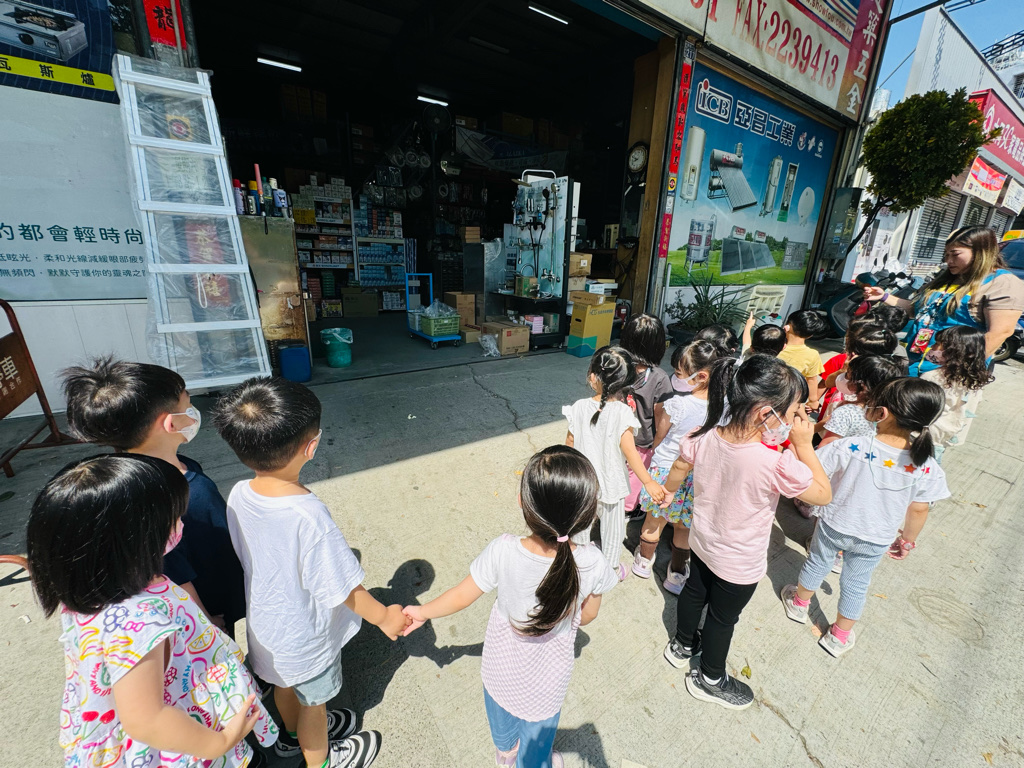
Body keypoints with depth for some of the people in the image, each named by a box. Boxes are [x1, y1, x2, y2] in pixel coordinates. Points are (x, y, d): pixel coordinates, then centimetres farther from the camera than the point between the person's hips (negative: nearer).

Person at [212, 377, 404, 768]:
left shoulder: (238, 495, -20)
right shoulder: (308, 515, -41)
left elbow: (252, 555, -3)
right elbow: (342, 588, -30)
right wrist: (384, 616, -12)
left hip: (266, 621, 6)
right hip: (306, 636, -6)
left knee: (287, 684, 34)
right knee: (313, 701, 24)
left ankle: (293, 734, 63)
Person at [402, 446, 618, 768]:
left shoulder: (501, 552, -37)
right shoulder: (592, 563, -33)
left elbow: (461, 597, -21)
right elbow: (587, 616, -13)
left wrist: (423, 612, -1)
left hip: (502, 661, 2)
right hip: (546, 674, -1)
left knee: (501, 708, 35)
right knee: (537, 732, 30)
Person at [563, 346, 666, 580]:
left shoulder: (579, 407, -15)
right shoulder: (622, 412, -24)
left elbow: (570, 442, -5)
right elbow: (628, 450, -24)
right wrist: (648, 482, -17)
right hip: (611, 481, -2)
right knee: (612, 525, 21)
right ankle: (610, 567, 40)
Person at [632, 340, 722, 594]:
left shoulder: (676, 404, -26)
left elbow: (659, 438, -9)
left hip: (666, 471, -3)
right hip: (697, 475, 3)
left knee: (655, 520, 20)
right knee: (684, 527, 22)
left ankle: (644, 561, 42)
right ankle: (677, 573, 40)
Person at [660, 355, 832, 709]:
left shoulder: (704, 436, -21)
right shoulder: (778, 463, -36)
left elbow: (679, 468, -2)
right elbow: (824, 494, -17)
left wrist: (667, 491, 19)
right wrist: (804, 445, -19)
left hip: (701, 543, 5)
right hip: (740, 564, -5)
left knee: (695, 590, 30)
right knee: (723, 617, 20)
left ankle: (682, 644, 57)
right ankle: (710, 680, 48)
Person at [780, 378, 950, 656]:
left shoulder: (848, 447, -29)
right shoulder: (926, 468, -19)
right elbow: (918, 510, -5)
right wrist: (908, 540, 11)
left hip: (833, 526, -2)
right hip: (875, 541, 2)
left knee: (817, 562, 24)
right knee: (856, 584, 23)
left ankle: (799, 603, 50)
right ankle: (839, 637, 42)